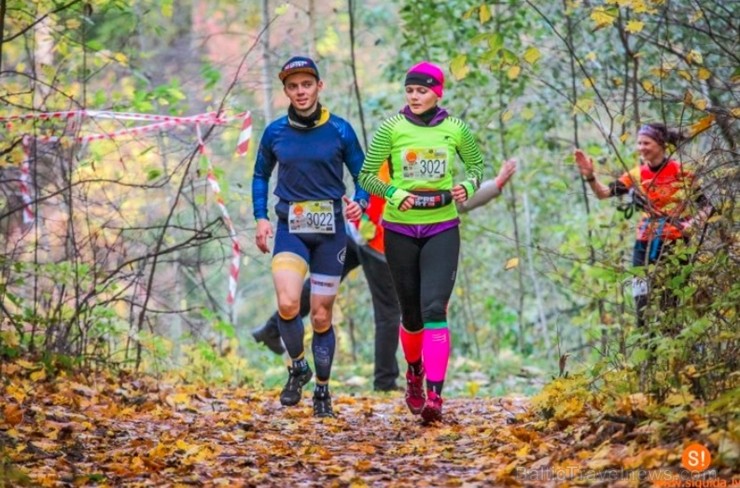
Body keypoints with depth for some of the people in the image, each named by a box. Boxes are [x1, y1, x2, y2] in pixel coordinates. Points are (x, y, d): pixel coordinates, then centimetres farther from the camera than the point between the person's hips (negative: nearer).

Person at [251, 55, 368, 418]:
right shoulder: (275, 132, 3)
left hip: (330, 230, 0)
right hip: (290, 228, 0)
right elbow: (261, 175, 17)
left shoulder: (340, 130, -1)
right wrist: (261, 218, 5)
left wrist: (360, 203, -14)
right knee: (287, 304, -22)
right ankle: (297, 368, 4)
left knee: (321, 316, 4)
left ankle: (322, 391, 20)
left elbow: (362, 176, 7)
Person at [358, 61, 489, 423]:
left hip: (442, 229, -1)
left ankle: (434, 396, -20)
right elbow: (367, 176, -1)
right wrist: (393, 193, -19)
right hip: (400, 229, 1)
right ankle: (414, 373, 41)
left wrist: (468, 187, -6)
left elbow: (476, 164, 15)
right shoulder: (392, 128, -3)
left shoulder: (455, 129, -1)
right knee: (411, 312, 11)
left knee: (434, 309, -15)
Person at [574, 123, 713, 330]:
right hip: (645, 244, 4)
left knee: (670, 304, -5)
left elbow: (706, 207, -3)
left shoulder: (680, 172, -4)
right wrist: (590, 176, -17)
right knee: (642, 304, -2)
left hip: (674, 243, -4)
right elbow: (603, 193, 0)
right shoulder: (637, 175, 7)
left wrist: (691, 225, -18)